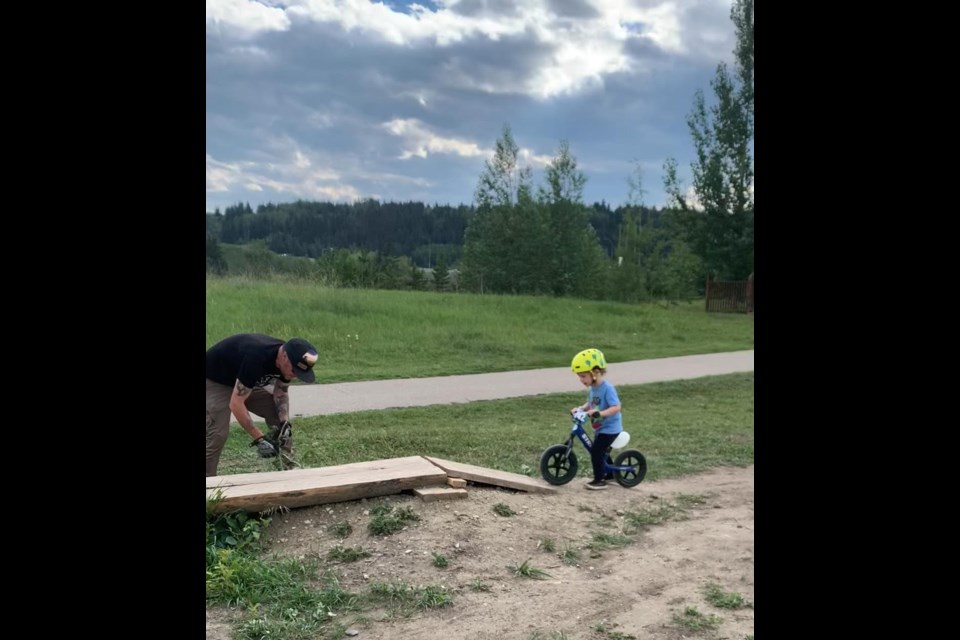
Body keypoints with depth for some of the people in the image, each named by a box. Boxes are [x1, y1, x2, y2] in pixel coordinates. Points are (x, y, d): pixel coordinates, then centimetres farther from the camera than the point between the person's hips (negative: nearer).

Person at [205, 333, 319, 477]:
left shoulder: (286, 359, -16)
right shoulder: (257, 359, -40)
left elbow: (281, 393, -1)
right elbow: (236, 404, -36)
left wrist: (285, 423, -19)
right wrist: (259, 439, -34)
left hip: (244, 381, 8)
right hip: (214, 380, -7)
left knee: (280, 417, -2)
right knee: (217, 434, -20)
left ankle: (288, 469, 6)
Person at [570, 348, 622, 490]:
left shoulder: (607, 388, -24)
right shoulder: (593, 388, 3)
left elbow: (616, 407, -30)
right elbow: (590, 403, 13)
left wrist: (599, 413, -40)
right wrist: (580, 409, -6)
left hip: (610, 428, -9)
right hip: (600, 427, 9)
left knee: (596, 452, -11)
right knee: (600, 452, 20)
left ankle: (599, 480, 1)